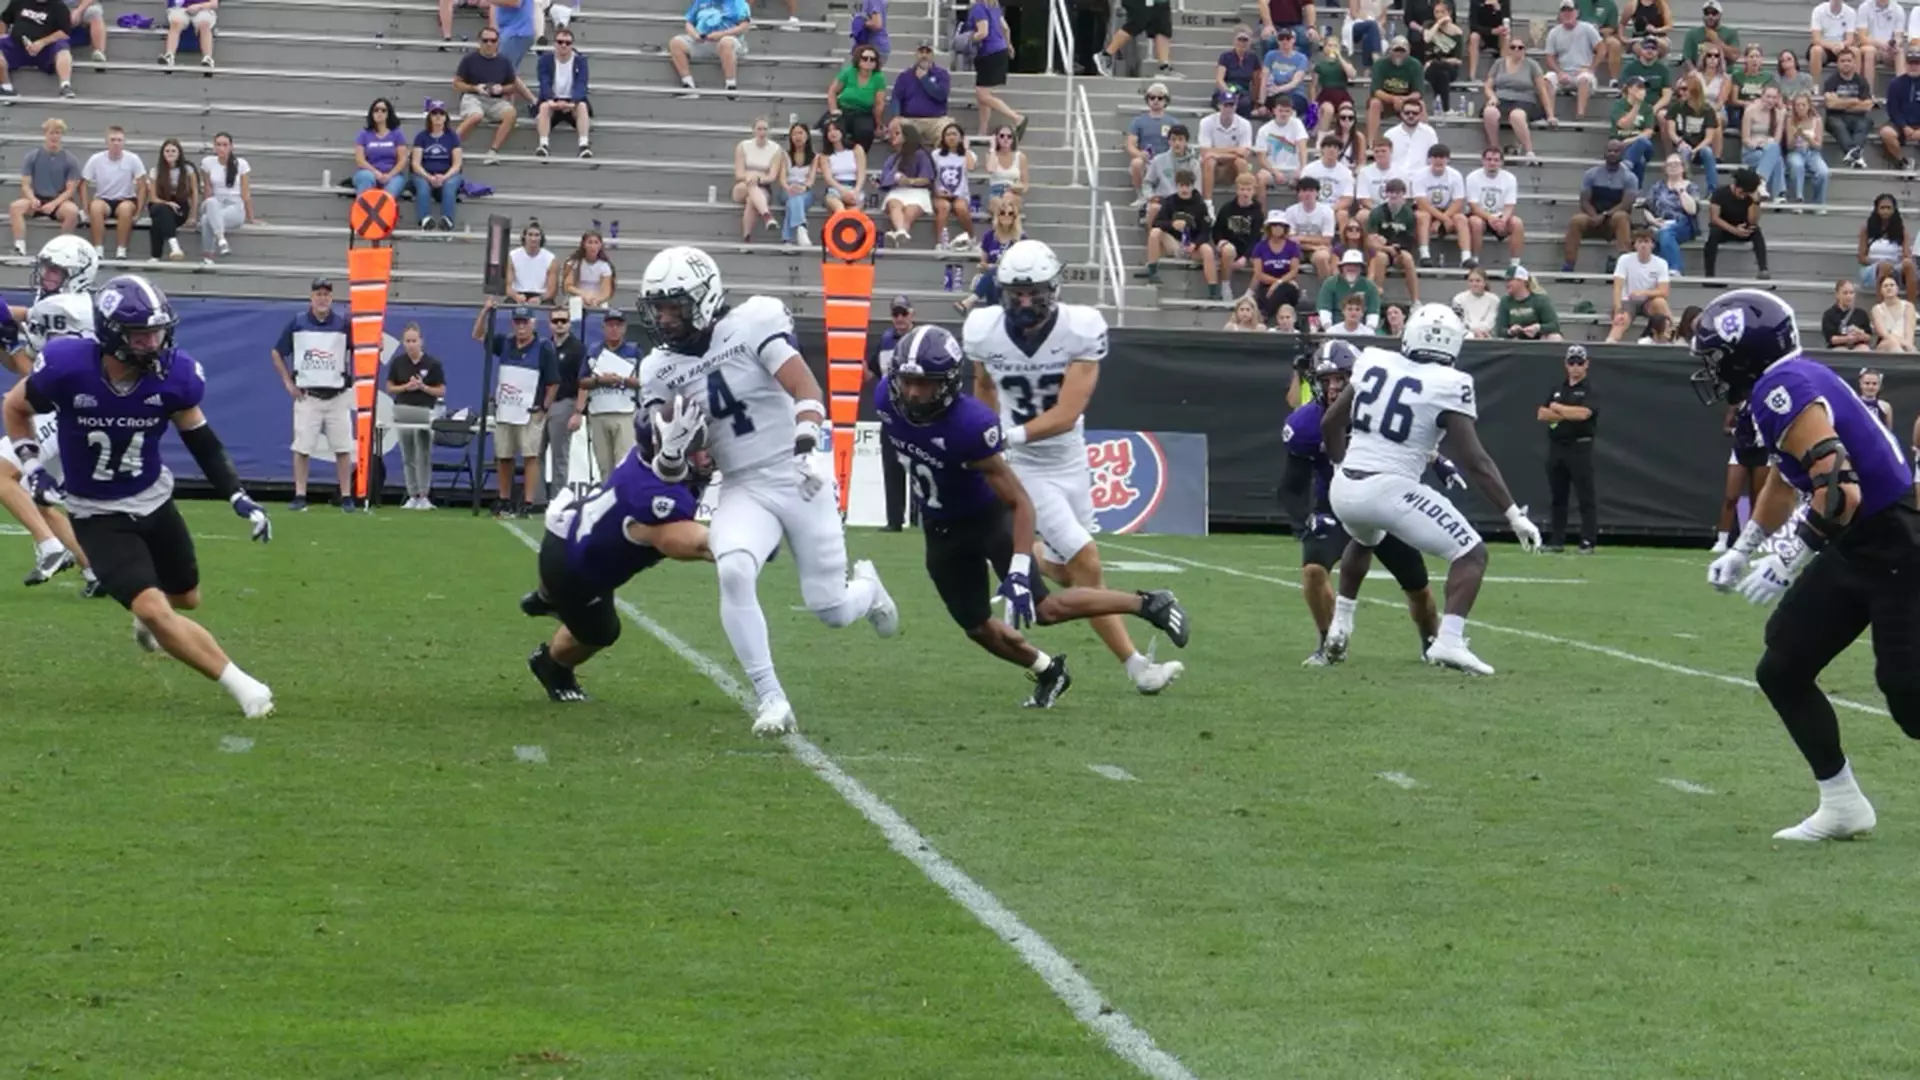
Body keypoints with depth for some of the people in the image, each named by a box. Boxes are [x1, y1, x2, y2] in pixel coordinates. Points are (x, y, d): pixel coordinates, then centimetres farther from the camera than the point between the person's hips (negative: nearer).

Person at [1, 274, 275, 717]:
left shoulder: (174, 374, -18)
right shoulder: (68, 367, -26)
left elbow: (201, 441, -1)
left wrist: (238, 498, -9)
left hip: (154, 500, 4)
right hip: (98, 515, -4)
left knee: (186, 598, 23)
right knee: (154, 610, -21)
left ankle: (148, 621, 59)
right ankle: (241, 687, -17)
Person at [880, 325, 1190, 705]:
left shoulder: (969, 424, -36)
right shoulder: (886, 399, -19)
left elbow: (1022, 503, -30)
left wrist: (1019, 572, -38)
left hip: (990, 517, -6)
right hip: (942, 531, 6)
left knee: (1044, 610, -12)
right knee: (978, 628, 9)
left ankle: (1149, 604, 6)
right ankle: (1048, 673, 34)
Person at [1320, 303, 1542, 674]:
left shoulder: (1374, 363, 6)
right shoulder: (1448, 385, -8)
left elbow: (1331, 423, 17)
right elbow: (1474, 462, -10)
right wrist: (1515, 515, -6)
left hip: (1344, 488, 6)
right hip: (1390, 490, -6)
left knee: (1364, 540, 39)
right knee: (1471, 554, 3)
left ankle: (1340, 626, 43)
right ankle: (1449, 641, -15)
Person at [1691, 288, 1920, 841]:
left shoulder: (1784, 389, -21)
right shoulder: (1789, 382, 10)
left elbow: (1839, 489, -30)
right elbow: (1787, 477, 28)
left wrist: (1788, 560, -23)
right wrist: (1742, 551, 35)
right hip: (1856, 546, 10)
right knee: (1781, 670, 10)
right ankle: (1842, 806, 17)